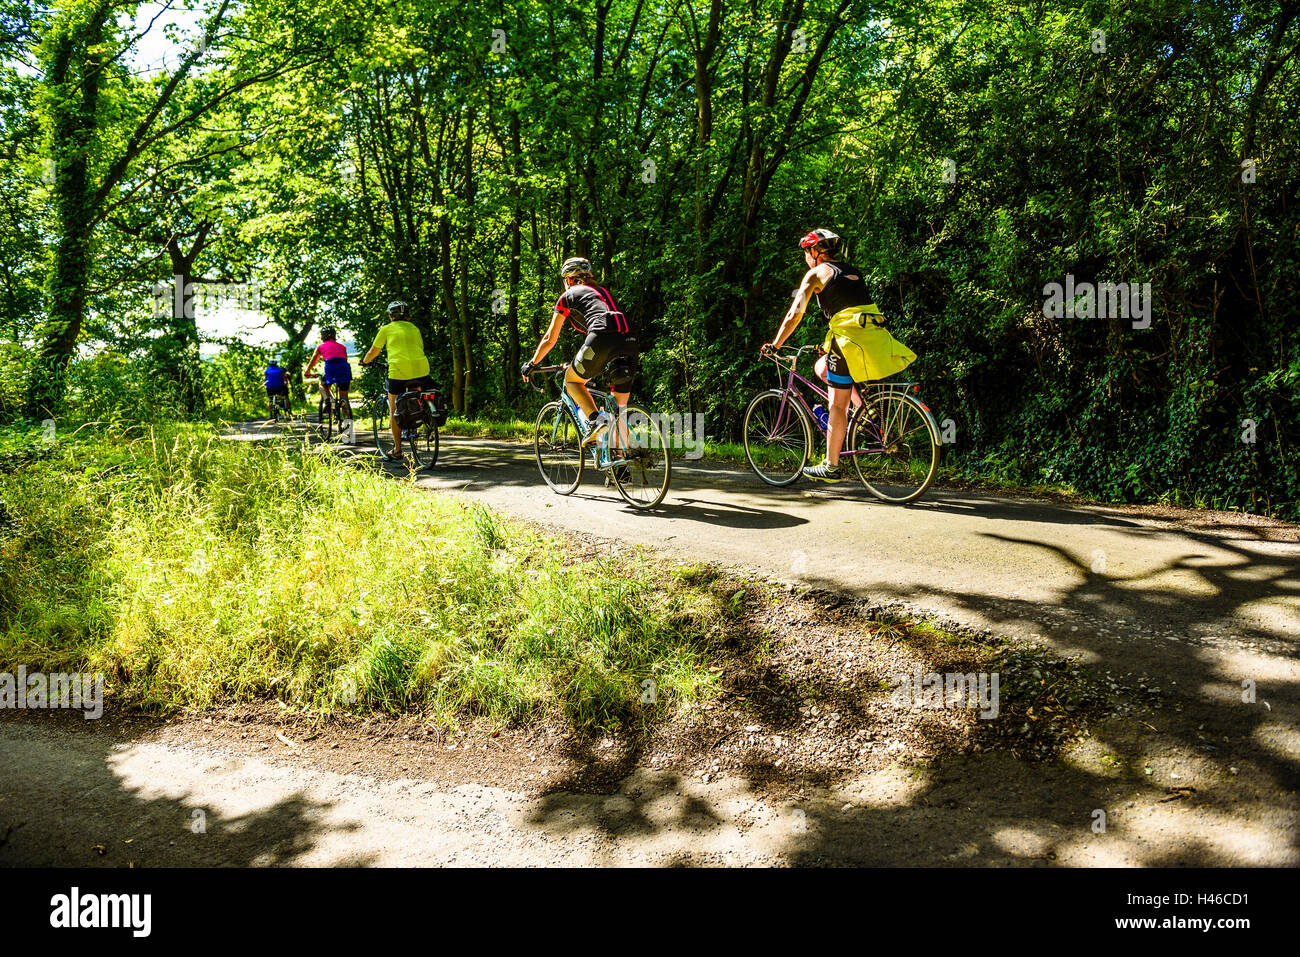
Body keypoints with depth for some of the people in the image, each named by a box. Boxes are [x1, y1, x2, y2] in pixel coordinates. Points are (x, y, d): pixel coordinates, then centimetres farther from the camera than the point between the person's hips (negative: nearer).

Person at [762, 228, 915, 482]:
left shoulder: (816, 273, 3)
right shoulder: (852, 271, 25)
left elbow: (795, 314, -4)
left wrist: (775, 344, 6)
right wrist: (830, 344, 42)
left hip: (850, 337, -7)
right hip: (875, 335, 7)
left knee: (837, 406, 1)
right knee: (821, 368, 26)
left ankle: (830, 467, 6)